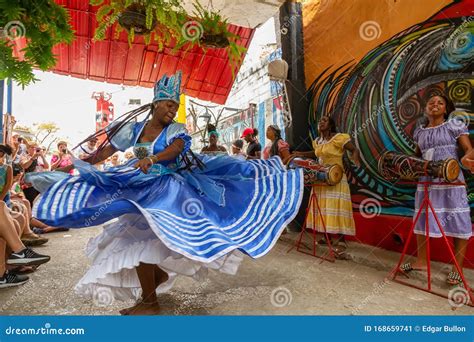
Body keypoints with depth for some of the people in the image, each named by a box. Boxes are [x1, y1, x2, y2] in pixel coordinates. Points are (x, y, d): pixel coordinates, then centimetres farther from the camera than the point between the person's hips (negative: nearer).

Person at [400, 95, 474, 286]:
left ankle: (457, 268, 14)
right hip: (426, 180, 5)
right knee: (422, 220, 10)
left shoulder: (454, 126, 0)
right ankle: (421, 261, 24)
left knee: (458, 222, 0)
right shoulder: (420, 131, 12)